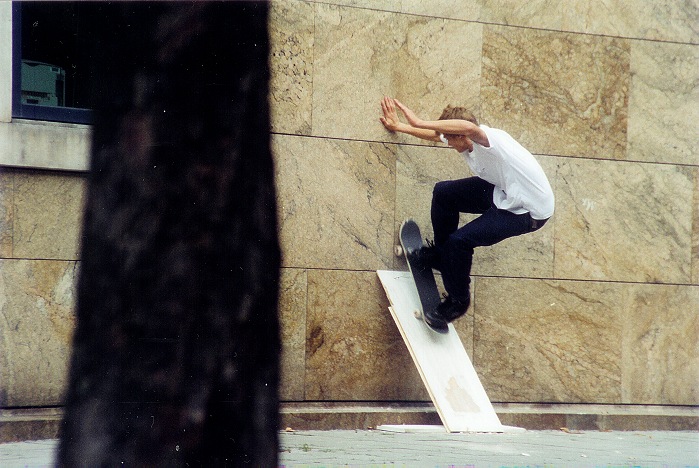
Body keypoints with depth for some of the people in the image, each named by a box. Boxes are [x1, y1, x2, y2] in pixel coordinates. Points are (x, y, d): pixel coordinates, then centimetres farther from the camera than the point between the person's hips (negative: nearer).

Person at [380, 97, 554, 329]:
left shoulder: (490, 139, -30)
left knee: (459, 240, -17)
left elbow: (469, 127, -53)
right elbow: (435, 135, 15)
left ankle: (458, 301, 6)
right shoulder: (465, 141, -4)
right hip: (503, 191, 9)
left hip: (529, 211, -9)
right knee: (443, 193, 8)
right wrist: (399, 126, 20)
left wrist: (419, 123, -51)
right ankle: (441, 254, 28)